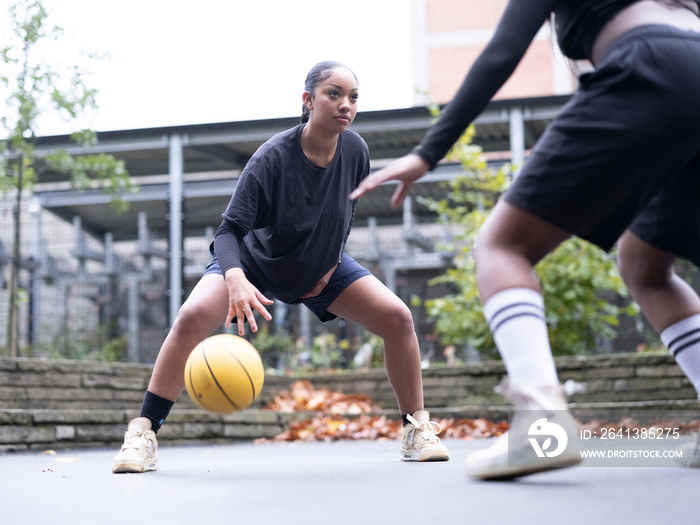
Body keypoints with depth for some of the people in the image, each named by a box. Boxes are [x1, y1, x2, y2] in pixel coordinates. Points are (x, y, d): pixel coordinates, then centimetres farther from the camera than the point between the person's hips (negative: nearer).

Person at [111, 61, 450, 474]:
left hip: (321, 267, 4)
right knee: (192, 318, -28)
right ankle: (143, 435, -14)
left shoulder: (355, 151, -19)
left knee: (398, 317, -12)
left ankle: (417, 429, 6)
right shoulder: (273, 157, -32)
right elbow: (229, 231, -36)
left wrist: (332, 263, -7)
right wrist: (236, 280, -55)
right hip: (254, 261, -4)